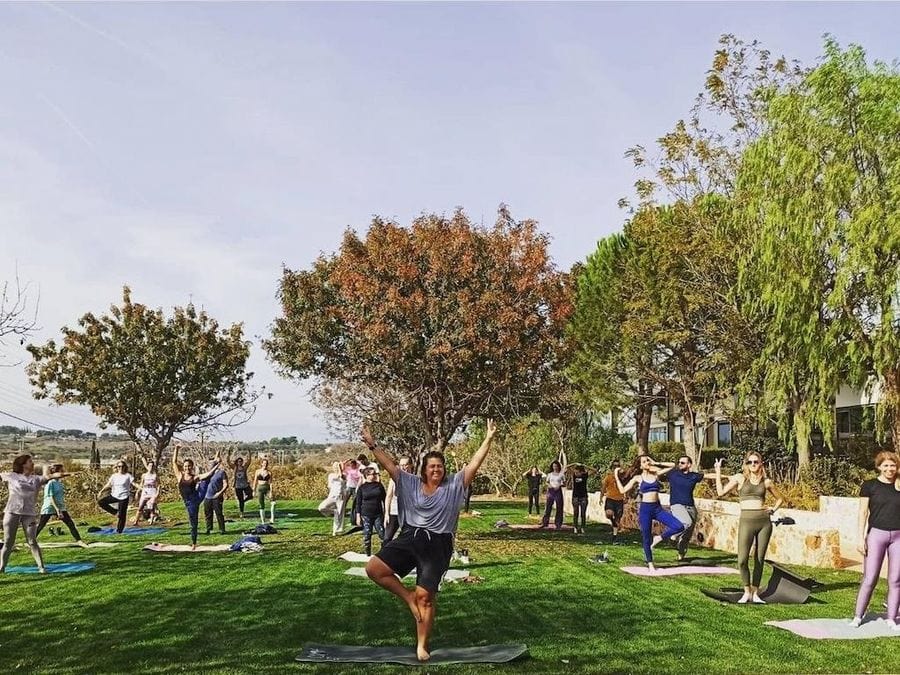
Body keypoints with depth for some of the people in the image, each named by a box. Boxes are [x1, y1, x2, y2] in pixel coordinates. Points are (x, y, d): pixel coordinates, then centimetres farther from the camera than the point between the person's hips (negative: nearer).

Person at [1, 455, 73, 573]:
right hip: (12, 512, 0)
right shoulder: (11, 476, 4)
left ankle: (41, 566, 2)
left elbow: (48, 477, -11)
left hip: (29, 514, 0)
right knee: (8, 543, 8)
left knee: (32, 542, -1)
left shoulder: (36, 479, 5)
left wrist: (57, 475, -26)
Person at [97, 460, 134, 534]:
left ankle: (119, 530, 15)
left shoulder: (128, 476, -5)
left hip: (124, 497, -4)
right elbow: (108, 485, 7)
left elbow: (134, 483, -9)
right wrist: (101, 491, -2)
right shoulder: (114, 476, 5)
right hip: (114, 495, 4)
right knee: (100, 502, -13)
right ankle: (115, 512, 0)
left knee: (122, 515, -1)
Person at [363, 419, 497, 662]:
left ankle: (422, 646, 11)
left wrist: (488, 440, -12)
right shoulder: (411, 484, 7)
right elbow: (389, 464, 5)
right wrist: (372, 445, -3)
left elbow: (474, 464, -4)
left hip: (438, 545, -3)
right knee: (374, 568, -11)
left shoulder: (454, 485, 2)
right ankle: (409, 597, 8)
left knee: (425, 596, -5)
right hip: (409, 538, 3)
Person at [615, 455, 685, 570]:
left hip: (658, 508, 3)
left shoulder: (656, 474, 9)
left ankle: (658, 538, 9)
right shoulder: (638, 478, 3)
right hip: (645, 509, -3)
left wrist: (655, 463, 8)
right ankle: (650, 564, 17)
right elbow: (623, 490, 0)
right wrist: (616, 475, 1)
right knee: (646, 538, 2)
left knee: (679, 527, -13)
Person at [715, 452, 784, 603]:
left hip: (764, 521, 3)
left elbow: (779, 498, 27)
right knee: (742, 559, -10)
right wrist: (718, 471, -2)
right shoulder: (740, 478, 6)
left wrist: (773, 510, 10)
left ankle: (755, 593, 16)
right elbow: (721, 492, -3)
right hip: (746, 521, -2)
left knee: (759, 559, 5)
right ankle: (747, 592, 8)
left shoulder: (766, 482, 12)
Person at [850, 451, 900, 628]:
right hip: (877, 534, -2)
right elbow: (863, 512, -1)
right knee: (869, 579, -2)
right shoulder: (869, 486, 0)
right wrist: (861, 538, -6)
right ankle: (858, 616, 9)